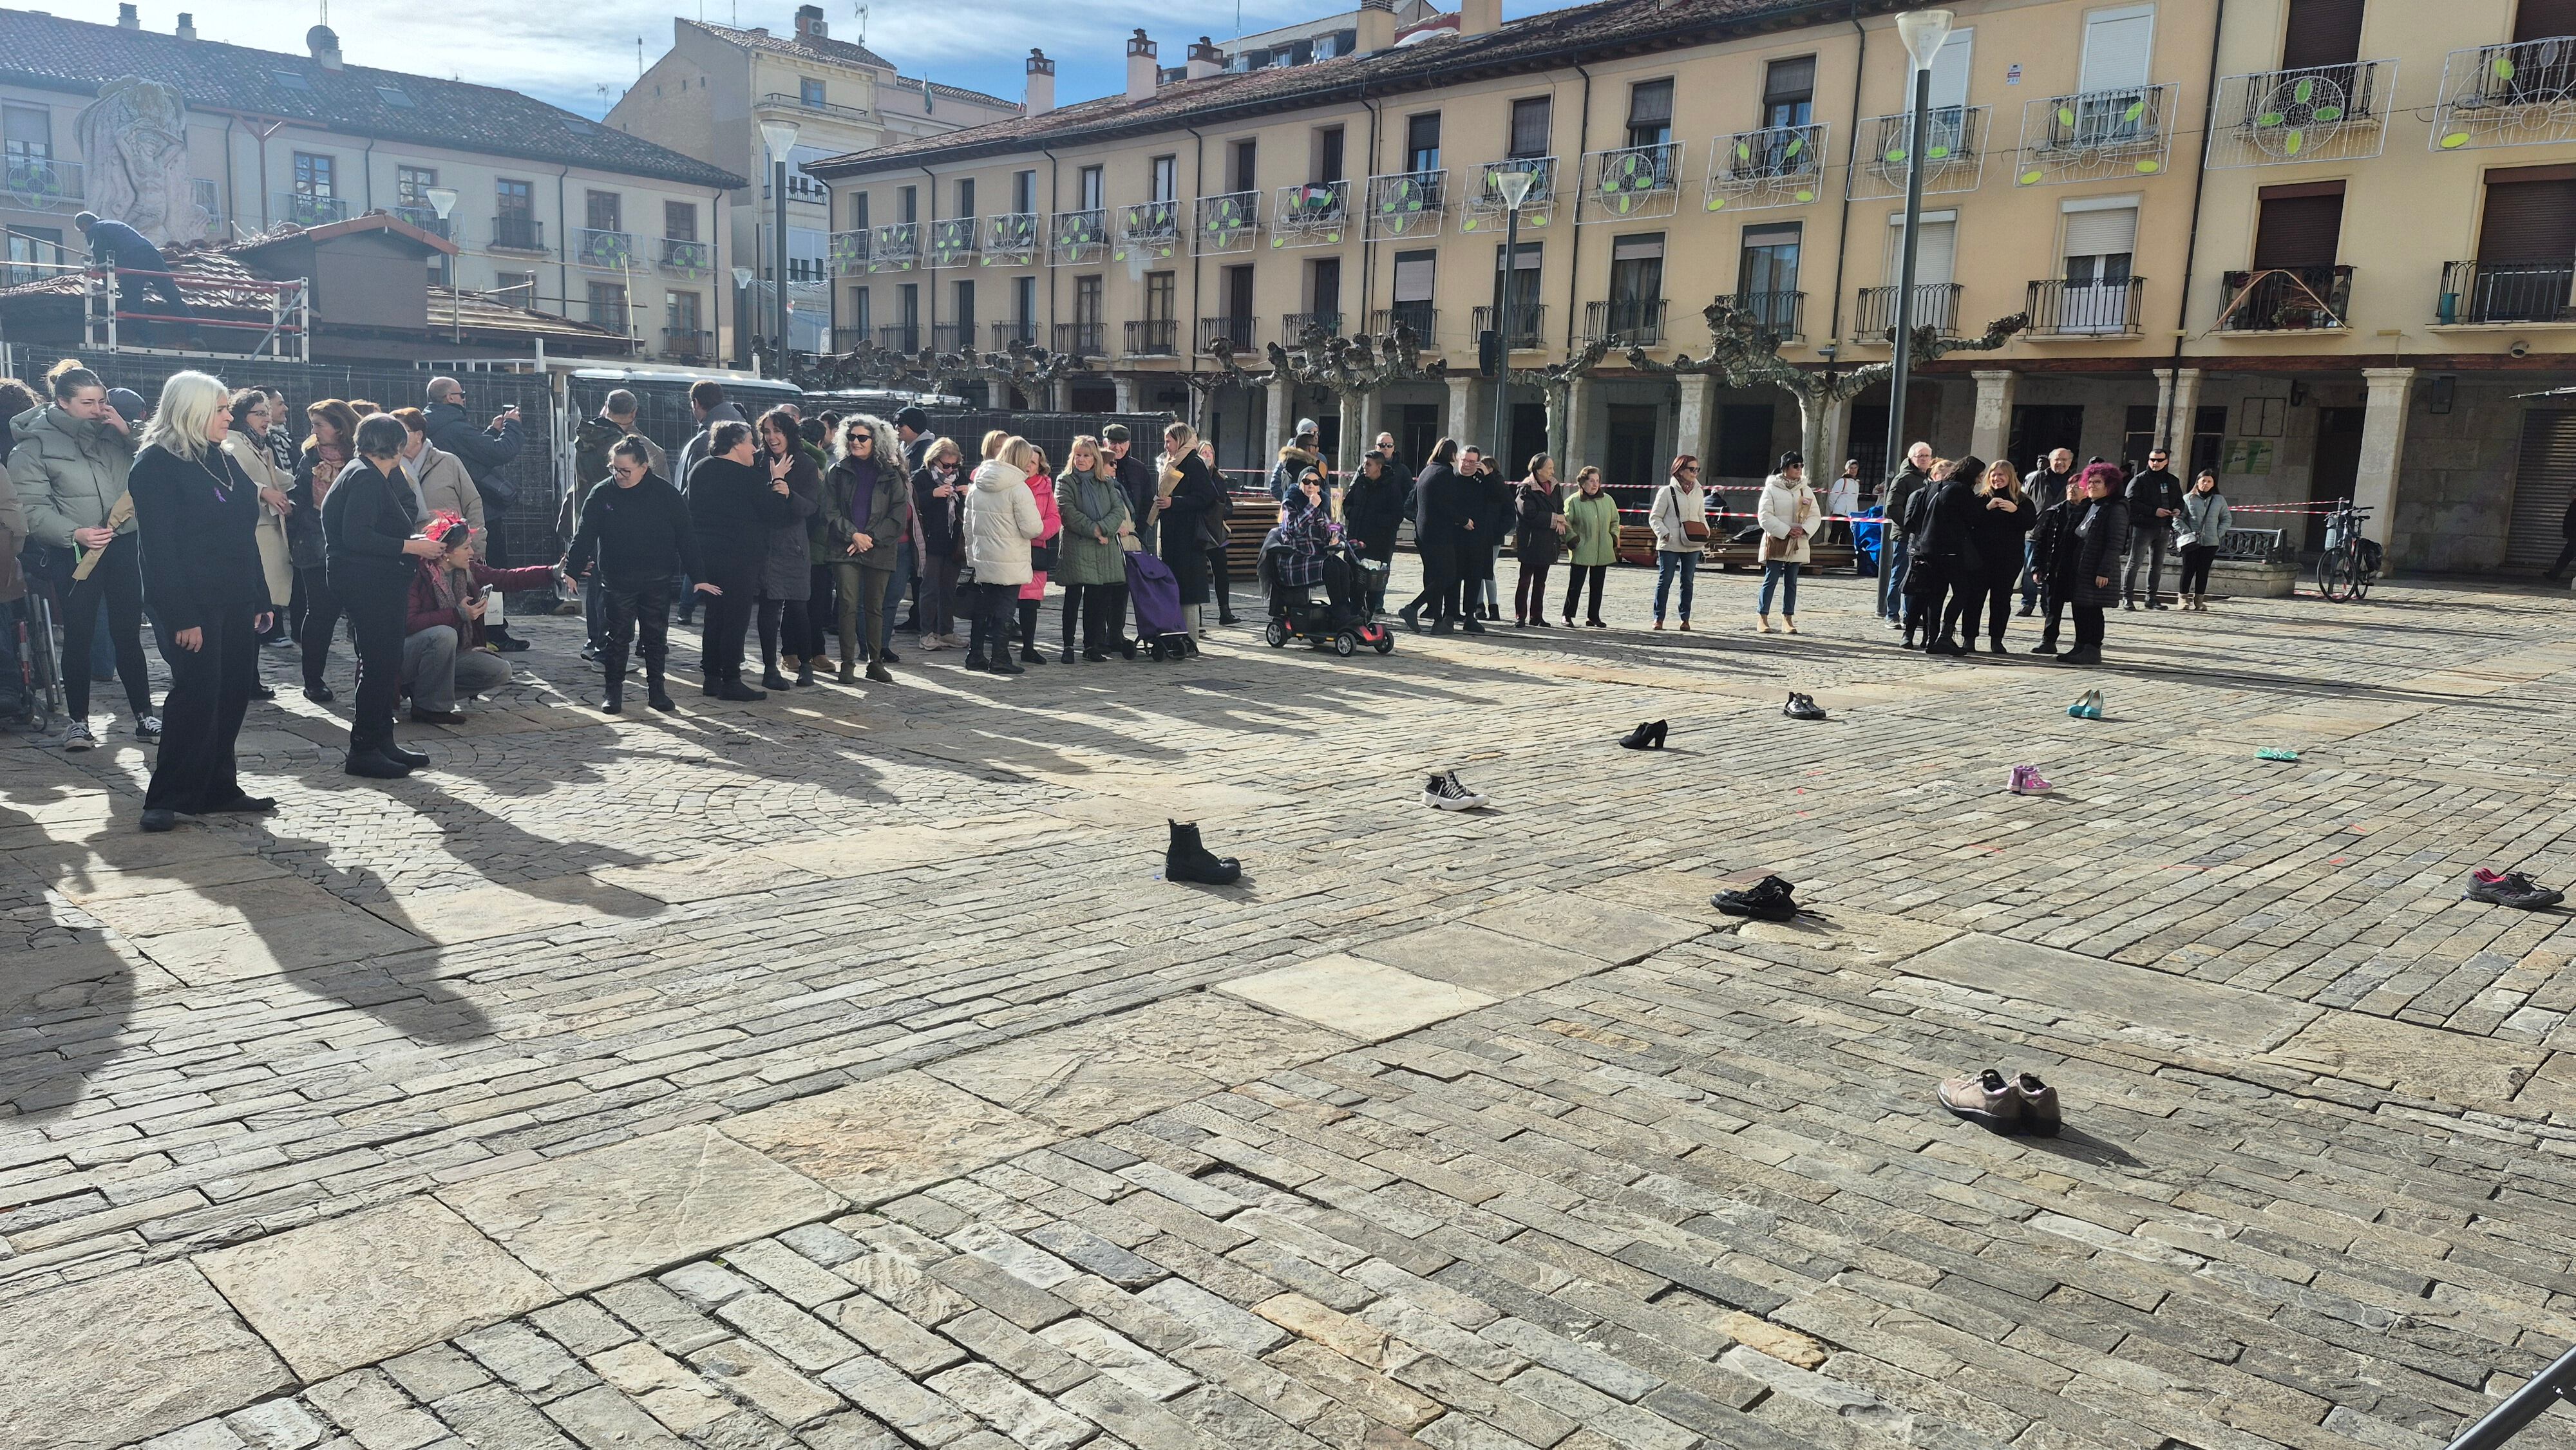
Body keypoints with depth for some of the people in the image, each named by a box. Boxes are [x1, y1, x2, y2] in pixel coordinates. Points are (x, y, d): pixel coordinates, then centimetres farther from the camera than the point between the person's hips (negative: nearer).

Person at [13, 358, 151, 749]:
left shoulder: (110, 434, 8)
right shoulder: (33, 445, -2)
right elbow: (34, 508, -7)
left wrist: (127, 433, -6)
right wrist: (74, 534, -21)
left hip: (123, 547, 3)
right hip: (77, 553, -3)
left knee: (128, 635, 8)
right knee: (78, 638, 3)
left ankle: (145, 716, 13)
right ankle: (78, 722, 13)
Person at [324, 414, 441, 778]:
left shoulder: (371, 476, 18)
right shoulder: (365, 478, -13)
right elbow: (357, 537, -23)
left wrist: (414, 541, 9)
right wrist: (411, 547, -19)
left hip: (380, 583, 11)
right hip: (367, 582, -11)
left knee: (386, 663, 12)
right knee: (380, 663, -8)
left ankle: (382, 742, 19)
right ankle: (363, 751, -3)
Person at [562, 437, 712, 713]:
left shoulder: (666, 493, -6)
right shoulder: (602, 493, -5)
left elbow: (686, 537, -3)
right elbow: (584, 537, -3)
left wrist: (698, 577, -5)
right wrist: (571, 571, -13)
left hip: (657, 581, 0)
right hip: (617, 582, 0)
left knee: (656, 637, 9)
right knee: (617, 638, 5)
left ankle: (656, 690, 21)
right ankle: (613, 692, 15)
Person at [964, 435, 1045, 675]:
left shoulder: (977, 486, 7)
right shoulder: (1018, 487, -15)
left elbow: (968, 526, 12)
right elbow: (1033, 528, -17)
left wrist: (971, 555, 19)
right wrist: (1039, 528, 6)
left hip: (981, 560, 6)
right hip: (1009, 564, -6)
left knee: (981, 609, 14)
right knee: (1005, 610, 0)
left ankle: (975, 655, 19)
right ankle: (999, 660, 2)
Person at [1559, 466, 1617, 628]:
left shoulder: (1608, 500, 9)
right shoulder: (1573, 502, -5)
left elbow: (1615, 521, 20)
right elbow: (1566, 523, -3)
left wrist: (1614, 537, 8)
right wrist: (1572, 538, -13)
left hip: (1603, 552, 5)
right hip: (1581, 552, -5)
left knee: (1597, 586, 9)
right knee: (1575, 585, -5)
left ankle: (1593, 617, 17)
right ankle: (1568, 616, 4)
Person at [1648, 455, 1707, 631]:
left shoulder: (1698, 493, 11)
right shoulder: (1667, 492, -4)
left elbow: (1702, 517, 19)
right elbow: (1655, 517, -4)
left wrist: (1705, 533, 0)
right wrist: (1664, 534, -18)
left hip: (1692, 545, 5)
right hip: (1670, 545, -5)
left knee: (1688, 581, 8)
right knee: (1665, 581, -1)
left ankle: (1685, 619, 15)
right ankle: (1659, 618, 5)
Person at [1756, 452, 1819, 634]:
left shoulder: (1806, 490, 8)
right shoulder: (1771, 488, -6)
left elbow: (1815, 515, 8)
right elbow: (1764, 516, -12)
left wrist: (1804, 530, -12)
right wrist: (1787, 531, -18)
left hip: (1797, 544, 5)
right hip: (1775, 542, -4)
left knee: (1791, 582, 8)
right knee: (1771, 580, -3)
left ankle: (1788, 618, 14)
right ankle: (1763, 617, 4)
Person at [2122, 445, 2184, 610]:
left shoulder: (2173, 481, 14)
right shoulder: (2140, 480, -5)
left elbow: (2180, 500, 24)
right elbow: (2131, 501, -14)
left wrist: (2178, 509, -1)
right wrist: (2154, 511, -21)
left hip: (2164, 528, 6)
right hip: (2143, 527, -6)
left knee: (2157, 565, 10)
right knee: (2134, 562, -6)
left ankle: (2151, 598, 17)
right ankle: (2127, 597, -2)